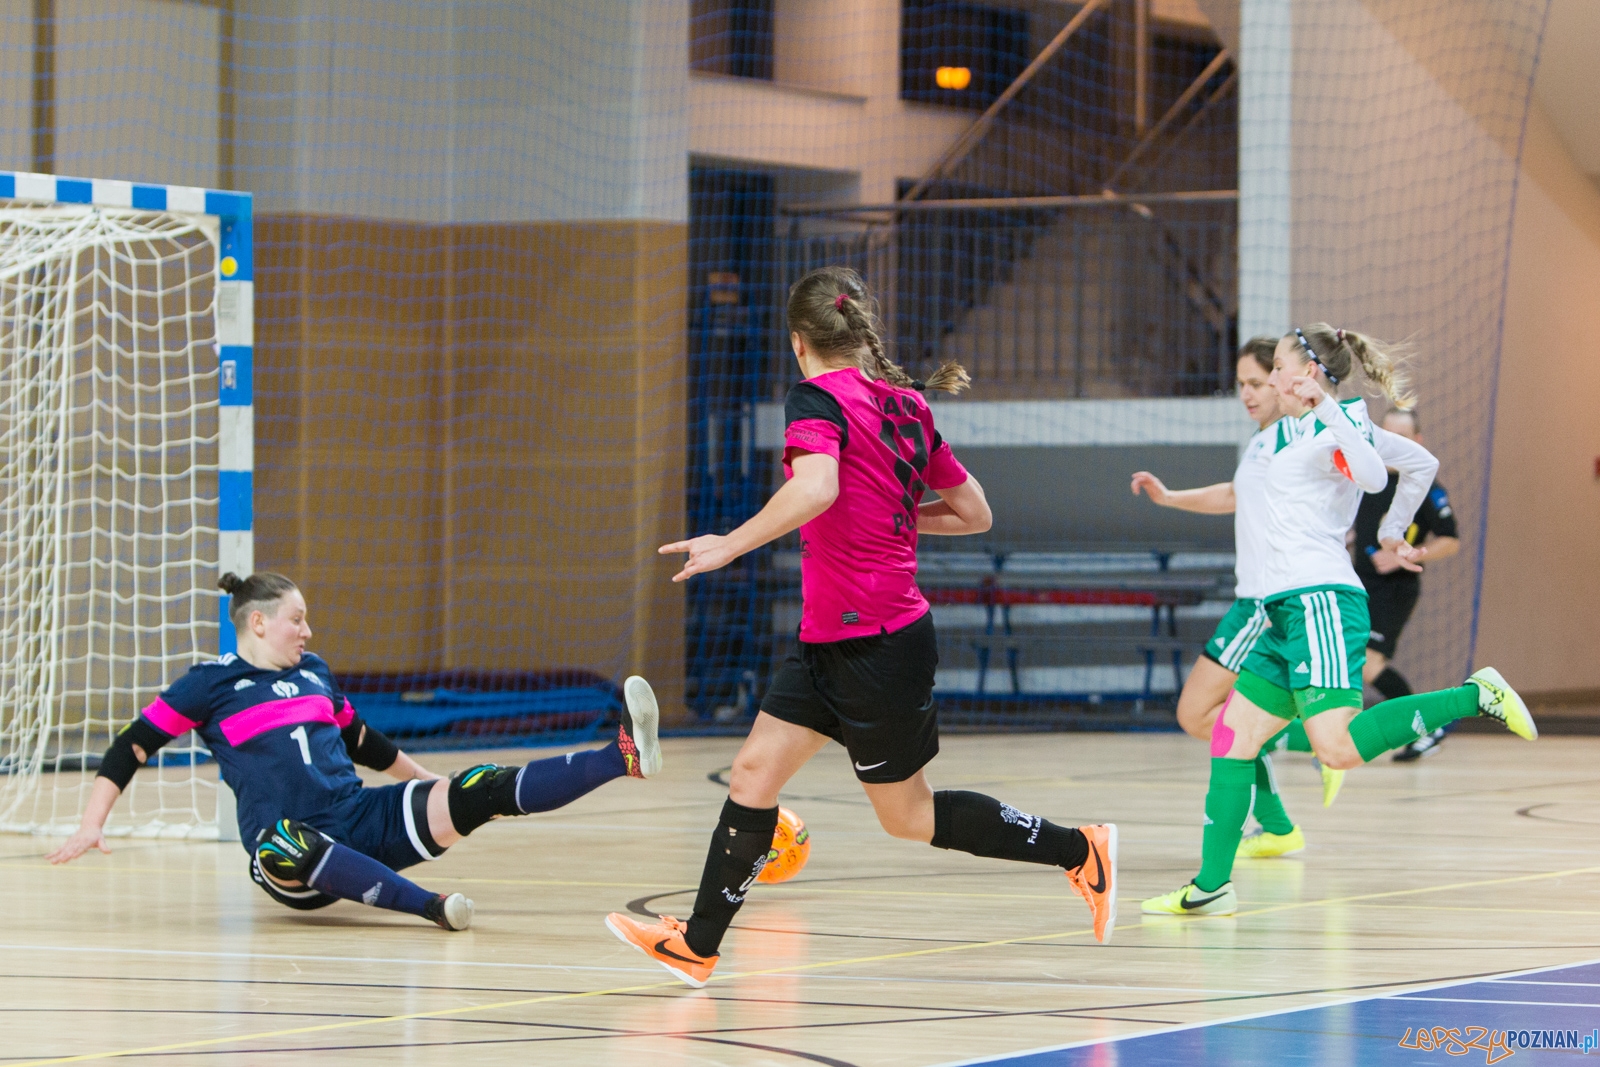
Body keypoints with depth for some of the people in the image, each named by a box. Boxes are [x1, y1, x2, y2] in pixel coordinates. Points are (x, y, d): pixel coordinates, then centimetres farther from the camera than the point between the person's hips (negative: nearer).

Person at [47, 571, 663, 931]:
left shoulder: (313, 671, 17)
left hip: (363, 822, 5)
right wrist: (92, 825, -11)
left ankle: (624, 757, -27)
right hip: (291, 846, -5)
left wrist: (431, 785, 39)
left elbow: (363, 742, 31)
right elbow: (132, 747, 0)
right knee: (285, 848, -44)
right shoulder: (213, 683, 1)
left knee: (478, 794, -15)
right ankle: (427, 906, -55)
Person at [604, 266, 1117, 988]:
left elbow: (814, 489, -34)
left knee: (907, 815, 6)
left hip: (874, 646, -8)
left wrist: (733, 543, -26)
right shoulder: (908, 406, 9)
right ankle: (698, 946, 9)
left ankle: (1078, 851, 14)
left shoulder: (819, 398, -14)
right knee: (754, 772, 7)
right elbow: (974, 513, 14)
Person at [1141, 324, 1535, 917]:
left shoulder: (1334, 431, -9)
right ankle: (1211, 887, 7)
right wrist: (1392, 534, 34)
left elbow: (1373, 477, -31)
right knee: (1232, 734, 6)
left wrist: (1325, 405, -31)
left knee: (1339, 748, -22)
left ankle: (1475, 696, -11)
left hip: (1322, 601, -10)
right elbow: (1422, 464, 28)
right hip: (1286, 608, 10)